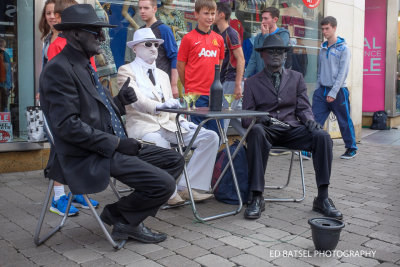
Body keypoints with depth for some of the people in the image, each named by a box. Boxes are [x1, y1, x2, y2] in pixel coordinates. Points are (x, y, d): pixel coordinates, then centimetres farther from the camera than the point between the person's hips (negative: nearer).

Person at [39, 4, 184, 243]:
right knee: (164, 184, -18)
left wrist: (120, 102, 0)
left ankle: (130, 219, 12)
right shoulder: (59, 69, -14)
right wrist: (116, 143, -20)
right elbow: (68, 125, -22)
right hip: (90, 158, -10)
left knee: (175, 161, 8)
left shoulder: (85, 66, 16)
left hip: (111, 147, 10)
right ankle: (121, 217, 9)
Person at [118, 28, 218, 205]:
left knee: (210, 137, -13)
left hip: (167, 124, 7)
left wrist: (182, 121, 2)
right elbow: (135, 98, -16)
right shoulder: (126, 71, 3)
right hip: (143, 126, -6)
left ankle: (186, 187, -13)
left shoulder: (163, 75, 24)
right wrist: (159, 105, -35)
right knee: (162, 146, -40)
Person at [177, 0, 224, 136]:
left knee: (216, 130, 8)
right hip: (195, 94, -4)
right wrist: (189, 87, 5)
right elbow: (180, 66, 1)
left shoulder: (219, 39, 10)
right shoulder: (188, 38, -3)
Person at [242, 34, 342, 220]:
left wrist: (309, 120, -11)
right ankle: (256, 198, -36)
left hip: (292, 130, 2)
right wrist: (259, 119, -18)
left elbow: (303, 107, 13)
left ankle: (322, 198, -19)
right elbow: (246, 117, 6)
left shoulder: (296, 78, 20)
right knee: (256, 132, -38)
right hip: (266, 130, -2)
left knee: (322, 136, -26)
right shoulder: (252, 83, 13)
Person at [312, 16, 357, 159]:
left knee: (344, 121, 6)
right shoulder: (323, 48, 12)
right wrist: (318, 88, 11)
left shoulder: (343, 49, -6)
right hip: (322, 90, 5)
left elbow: (342, 73, -11)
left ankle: (351, 148, 20)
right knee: (315, 120, -4)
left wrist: (333, 93, -17)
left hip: (338, 91, -5)